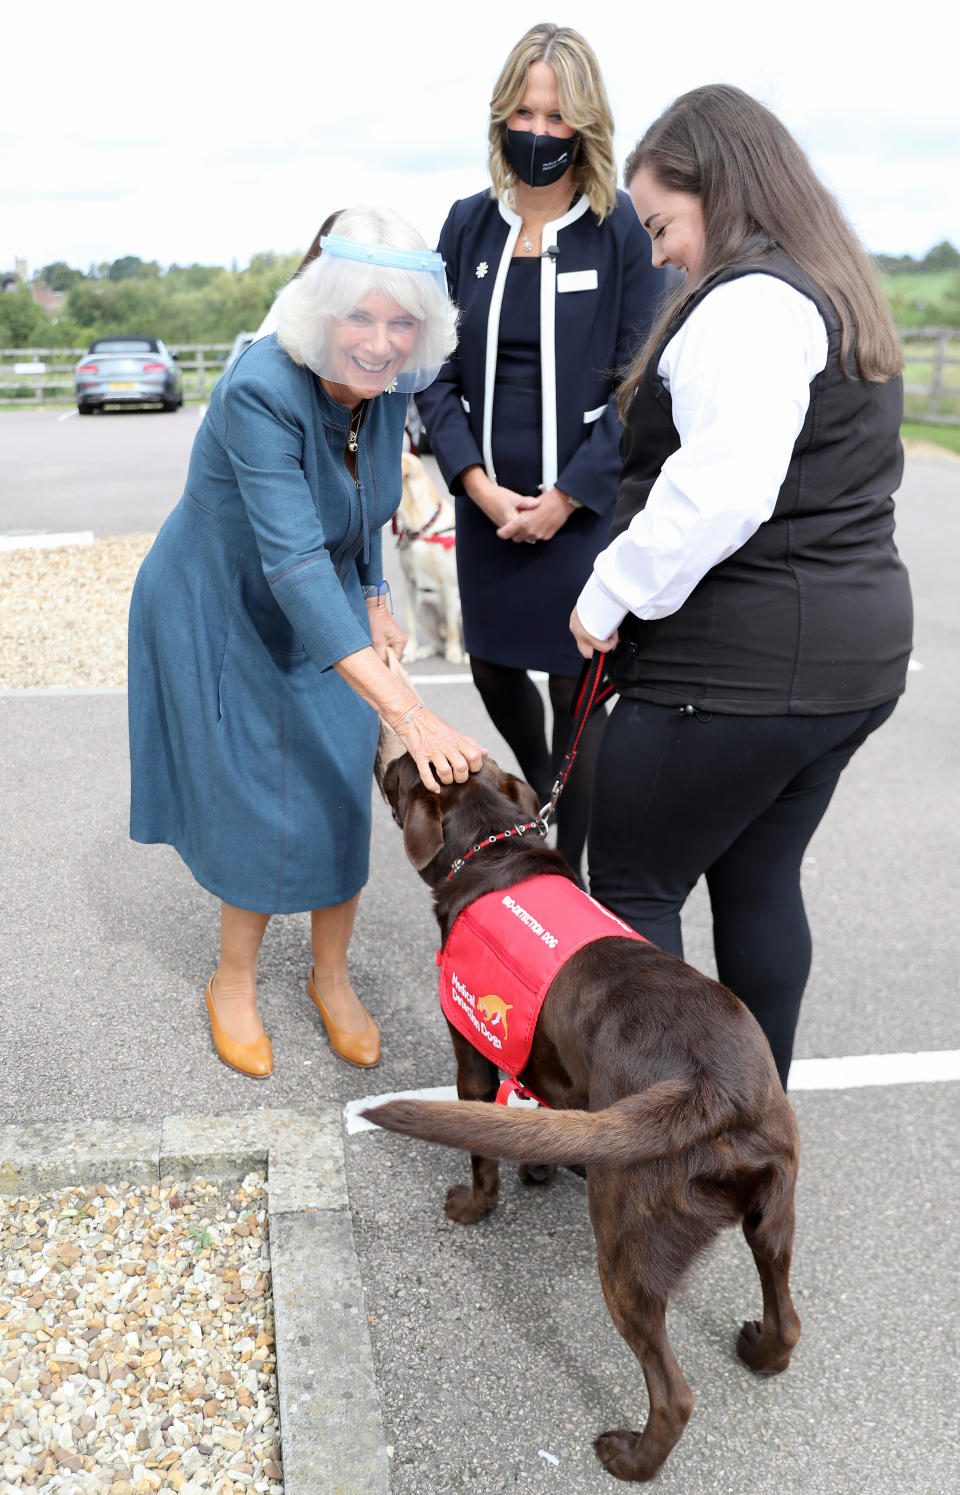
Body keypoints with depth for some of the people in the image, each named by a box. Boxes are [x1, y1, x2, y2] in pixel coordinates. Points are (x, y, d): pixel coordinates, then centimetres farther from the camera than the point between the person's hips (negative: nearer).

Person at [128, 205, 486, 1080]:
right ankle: (234, 983, 27)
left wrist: (373, 599, 5)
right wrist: (408, 714, -50)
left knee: (342, 792, 5)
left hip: (324, 612, 5)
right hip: (223, 613, -5)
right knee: (260, 804, 2)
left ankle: (331, 976, 26)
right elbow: (293, 562, -43)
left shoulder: (387, 386, -13)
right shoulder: (260, 393, -34)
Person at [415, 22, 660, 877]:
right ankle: (540, 790, 46)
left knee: (575, 685, 2)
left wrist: (565, 498, -13)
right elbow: (436, 369, 4)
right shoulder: (469, 226, 5)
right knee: (492, 664, 15)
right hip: (486, 502, 4)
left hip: (584, 506, -4)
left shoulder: (621, 231, -5)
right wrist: (477, 482, -8)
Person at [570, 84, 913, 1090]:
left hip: (739, 667, -10)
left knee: (631, 885, 2)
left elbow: (721, 489, -28)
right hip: (851, 653, 10)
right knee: (760, 881, 18)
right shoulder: (840, 298, 18)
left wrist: (612, 596, -16)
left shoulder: (749, 302, -15)